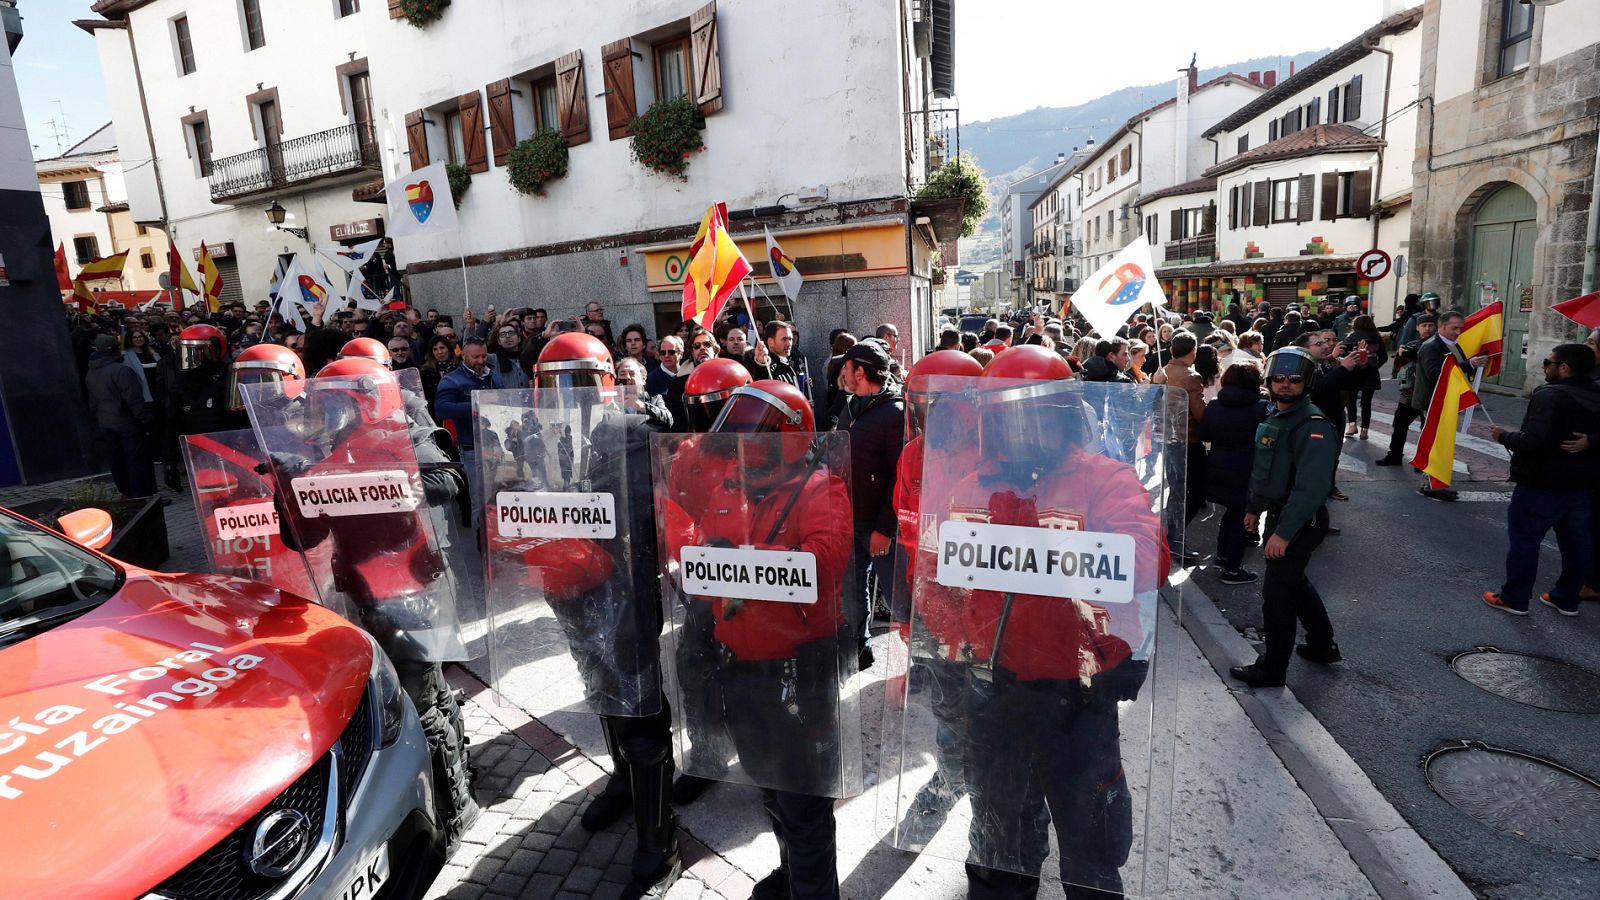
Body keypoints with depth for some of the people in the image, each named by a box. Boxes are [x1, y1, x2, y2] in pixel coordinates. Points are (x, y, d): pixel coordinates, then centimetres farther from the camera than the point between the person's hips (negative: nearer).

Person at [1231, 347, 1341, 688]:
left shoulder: (1314, 426, -21)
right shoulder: (1273, 416, 9)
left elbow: (1311, 488, -28)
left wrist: (1283, 532, -30)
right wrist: (1254, 507, 20)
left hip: (1300, 522, -9)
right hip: (1277, 513, 10)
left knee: (1277, 592, -2)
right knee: (1295, 582, 23)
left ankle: (1272, 669, 11)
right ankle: (1322, 645, 42)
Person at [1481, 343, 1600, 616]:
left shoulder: (1550, 396, -20)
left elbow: (1534, 441, -28)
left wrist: (1504, 436, -12)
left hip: (1542, 484, -8)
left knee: (1524, 539, 2)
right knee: (1575, 542, 15)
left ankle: (1514, 598, 9)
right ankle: (1566, 599, 27)